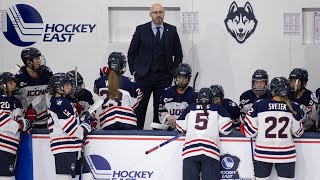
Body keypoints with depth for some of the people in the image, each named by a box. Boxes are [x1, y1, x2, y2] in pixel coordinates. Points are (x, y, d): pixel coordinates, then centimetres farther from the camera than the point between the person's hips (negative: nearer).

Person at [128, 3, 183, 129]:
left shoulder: (171, 30, 5)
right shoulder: (141, 30, 1)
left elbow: (178, 54, 11)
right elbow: (131, 52, 6)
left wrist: (174, 71, 3)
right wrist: (134, 71, 0)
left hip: (164, 77, 1)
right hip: (143, 76, -1)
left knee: (161, 108, 5)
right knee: (139, 107, 0)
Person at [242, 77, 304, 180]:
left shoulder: (259, 105, -8)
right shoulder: (293, 107, -4)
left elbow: (249, 132, -6)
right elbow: (298, 133, 7)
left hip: (263, 153, 0)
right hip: (286, 155, 0)